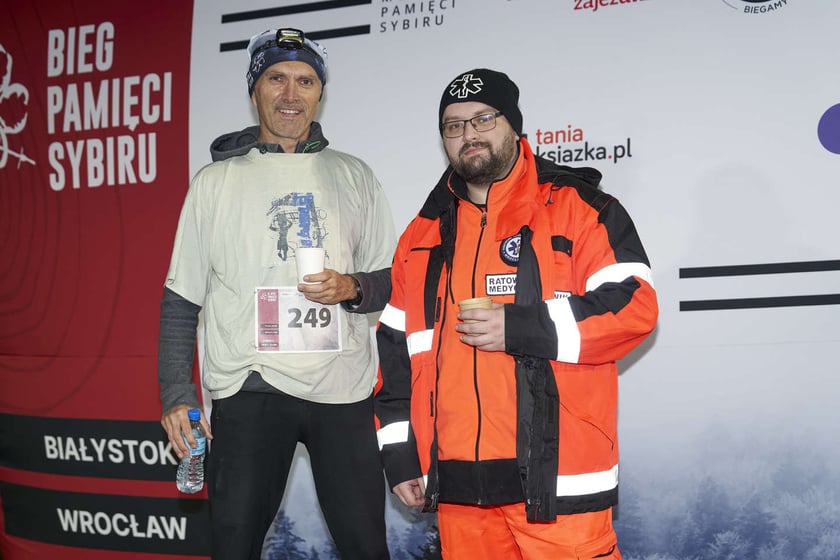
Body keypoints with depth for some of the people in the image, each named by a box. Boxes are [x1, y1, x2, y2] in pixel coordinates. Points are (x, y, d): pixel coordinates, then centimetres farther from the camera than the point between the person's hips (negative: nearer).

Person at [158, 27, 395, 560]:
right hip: (249, 388, -1)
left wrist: (353, 288, -9)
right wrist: (176, 394, -1)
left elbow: (392, 281, 13)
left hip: (343, 388, 1)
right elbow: (181, 300, 8)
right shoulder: (215, 181, 7)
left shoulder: (354, 176, 10)